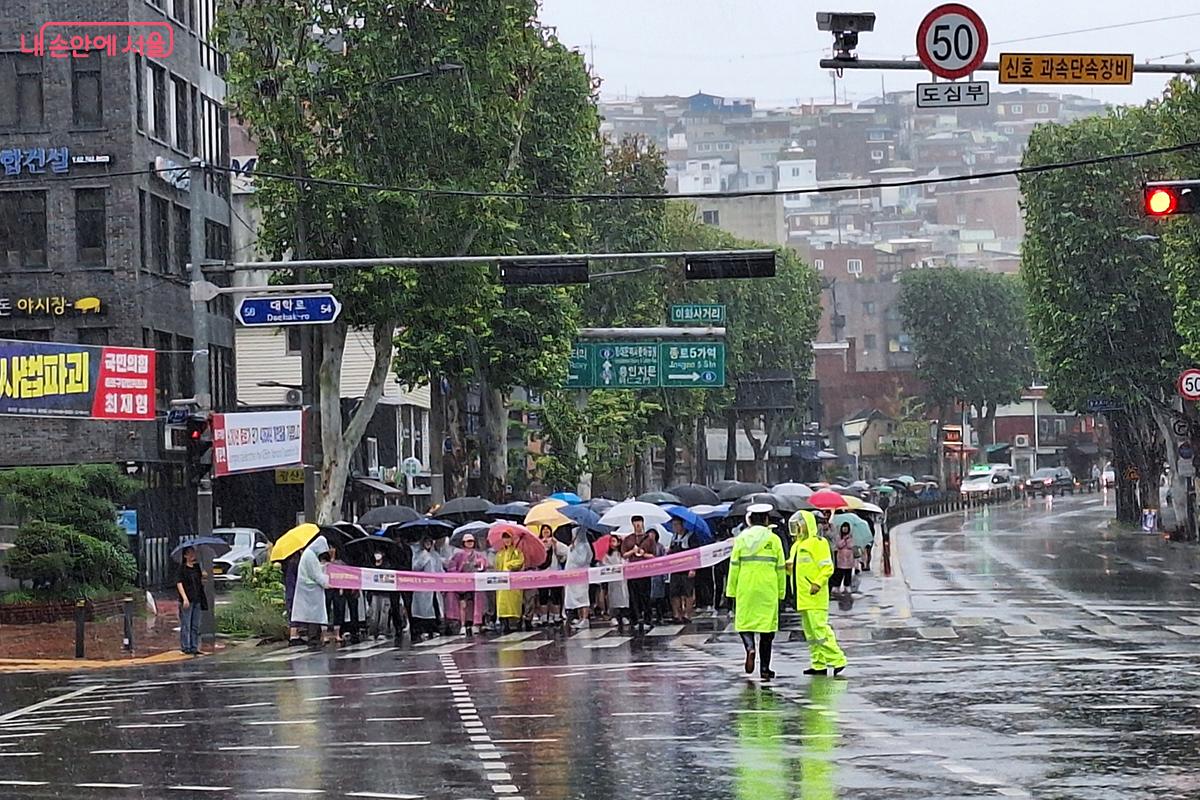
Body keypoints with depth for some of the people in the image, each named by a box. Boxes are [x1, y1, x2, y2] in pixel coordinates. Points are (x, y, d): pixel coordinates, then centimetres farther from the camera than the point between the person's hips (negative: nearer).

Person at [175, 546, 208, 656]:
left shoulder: (197, 567, 13)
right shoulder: (182, 568, -4)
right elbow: (179, 583, -9)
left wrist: (203, 577, -1)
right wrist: (184, 598, -18)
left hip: (197, 600, 6)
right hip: (187, 600, -6)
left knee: (196, 625, 7)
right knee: (186, 625, -4)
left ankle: (194, 647, 12)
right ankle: (186, 647, 0)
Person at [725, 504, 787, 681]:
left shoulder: (741, 538, 3)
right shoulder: (773, 540, 1)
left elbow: (734, 566, 3)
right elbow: (780, 568, 3)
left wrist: (732, 590, 9)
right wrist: (781, 591, 12)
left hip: (746, 589, 0)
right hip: (767, 589, 0)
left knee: (744, 622, 10)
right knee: (767, 625, 5)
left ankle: (750, 647, -21)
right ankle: (764, 668, 6)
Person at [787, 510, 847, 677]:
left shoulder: (818, 543, -8)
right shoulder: (797, 546, 20)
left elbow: (827, 567, -12)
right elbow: (796, 568, 26)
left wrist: (818, 583, -23)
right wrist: (789, 566, 4)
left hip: (815, 596, -9)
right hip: (802, 597, 9)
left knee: (820, 629, -13)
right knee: (810, 632, 9)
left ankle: (837, 660, -9)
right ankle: (818, 665, 12)